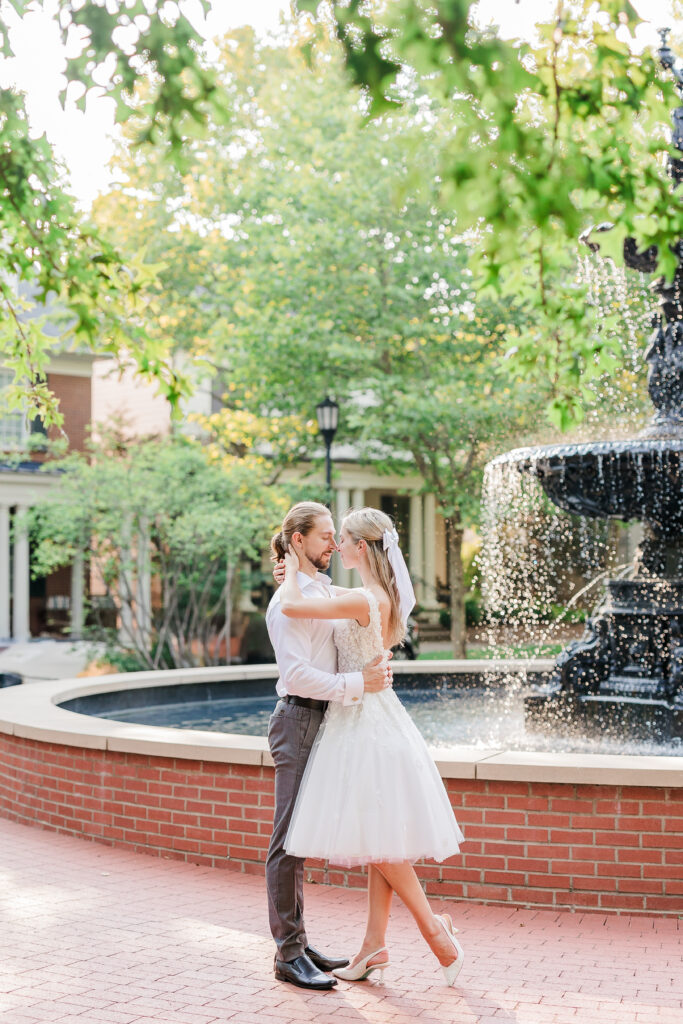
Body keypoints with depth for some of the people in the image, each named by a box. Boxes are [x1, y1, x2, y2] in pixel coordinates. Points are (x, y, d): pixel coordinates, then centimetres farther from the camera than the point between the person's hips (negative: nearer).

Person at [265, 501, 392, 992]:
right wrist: (355, 685, -24)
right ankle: (289, 953, 0)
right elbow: (297, 673, -21)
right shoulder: (290, 599, -13)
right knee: (289, 839, -4)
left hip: (323, 720, 9)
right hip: (299, 718, -9)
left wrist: (376, 669, 2)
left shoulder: (325, 591, 17)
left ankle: (298, 943, 21)